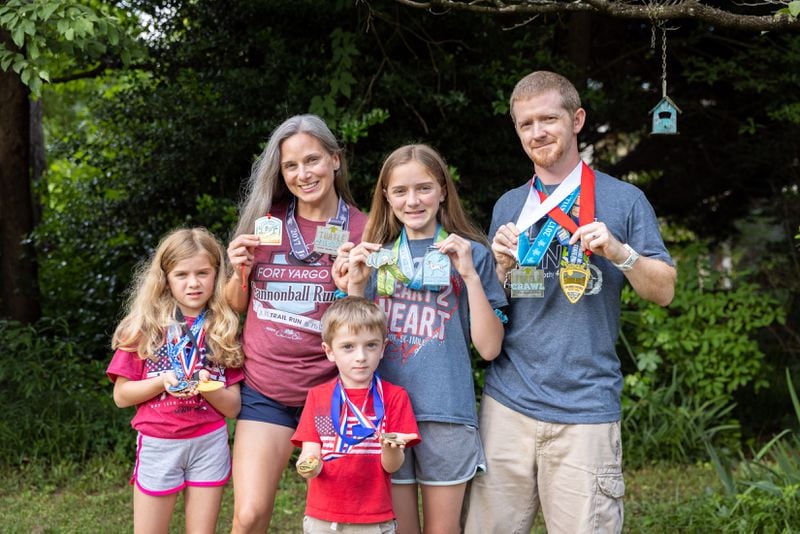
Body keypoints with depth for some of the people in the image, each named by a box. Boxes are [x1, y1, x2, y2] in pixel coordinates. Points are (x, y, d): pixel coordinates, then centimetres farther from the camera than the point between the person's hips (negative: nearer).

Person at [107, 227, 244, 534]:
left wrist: (206, 387, -18)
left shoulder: (223, 330, 2)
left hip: (209, 442, 1)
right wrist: (162, 382, -18)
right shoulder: (145, 327, -2)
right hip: (157, 443, -1)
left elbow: (233, 407, 1)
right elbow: (121, 396, -2)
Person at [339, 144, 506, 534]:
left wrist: (470, 275, -12)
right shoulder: (375, 255, 10)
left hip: (447, 414, -2)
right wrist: (355, 283, -6)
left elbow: (489, 348, -4)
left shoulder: (470, 253, 3)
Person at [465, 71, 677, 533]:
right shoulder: (509, 206, 14)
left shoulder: (624, 199, 4)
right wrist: (502, 266, -4)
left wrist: (620, 252, -14)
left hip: (586, 407, -3)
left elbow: (664, 290, 4)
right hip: (509, 401, 3)